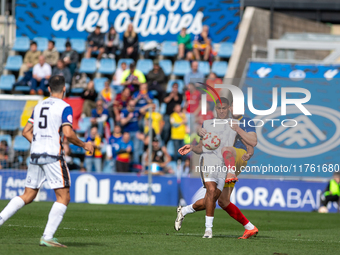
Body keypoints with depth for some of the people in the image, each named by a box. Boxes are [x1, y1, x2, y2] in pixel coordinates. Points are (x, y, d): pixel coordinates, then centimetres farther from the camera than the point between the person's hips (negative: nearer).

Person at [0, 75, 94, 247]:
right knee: (64, 197, -2)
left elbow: (26, 132, 16)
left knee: (27, 196, 16)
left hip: (35, 155, 7)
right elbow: (68, 133, -16)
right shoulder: (64, 107, -5)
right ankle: (47, 237, -12)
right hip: (53, 156, -7)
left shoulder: (39, 106, 15)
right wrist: (84, 145, -2)